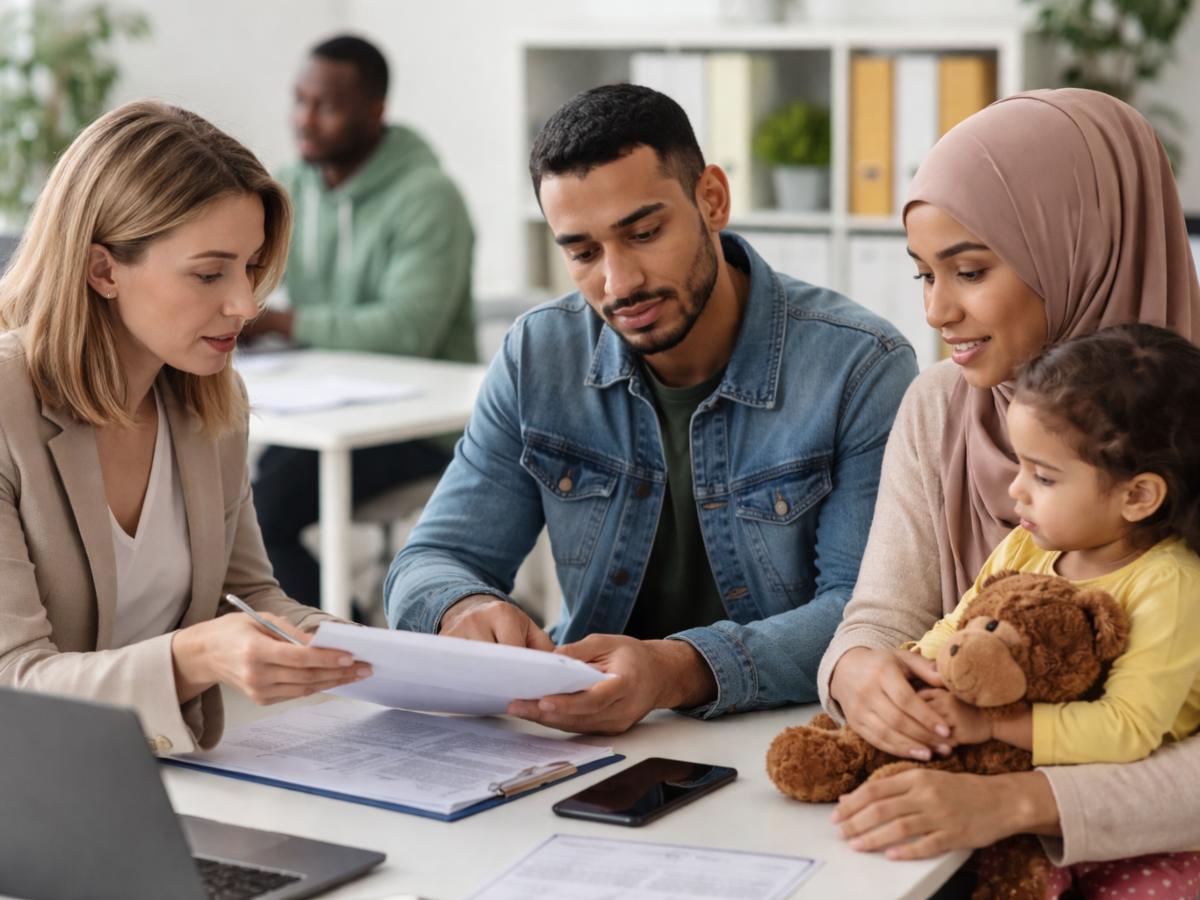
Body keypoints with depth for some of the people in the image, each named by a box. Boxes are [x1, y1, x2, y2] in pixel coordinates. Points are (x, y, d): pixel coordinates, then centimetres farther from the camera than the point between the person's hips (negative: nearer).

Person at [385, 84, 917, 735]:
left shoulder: (860, 368, -11)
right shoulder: (537, 357, 2)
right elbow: (431, 563, 3)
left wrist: (680, 671, -34)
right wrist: (465, 611, -24)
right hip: (587, 732, 2)